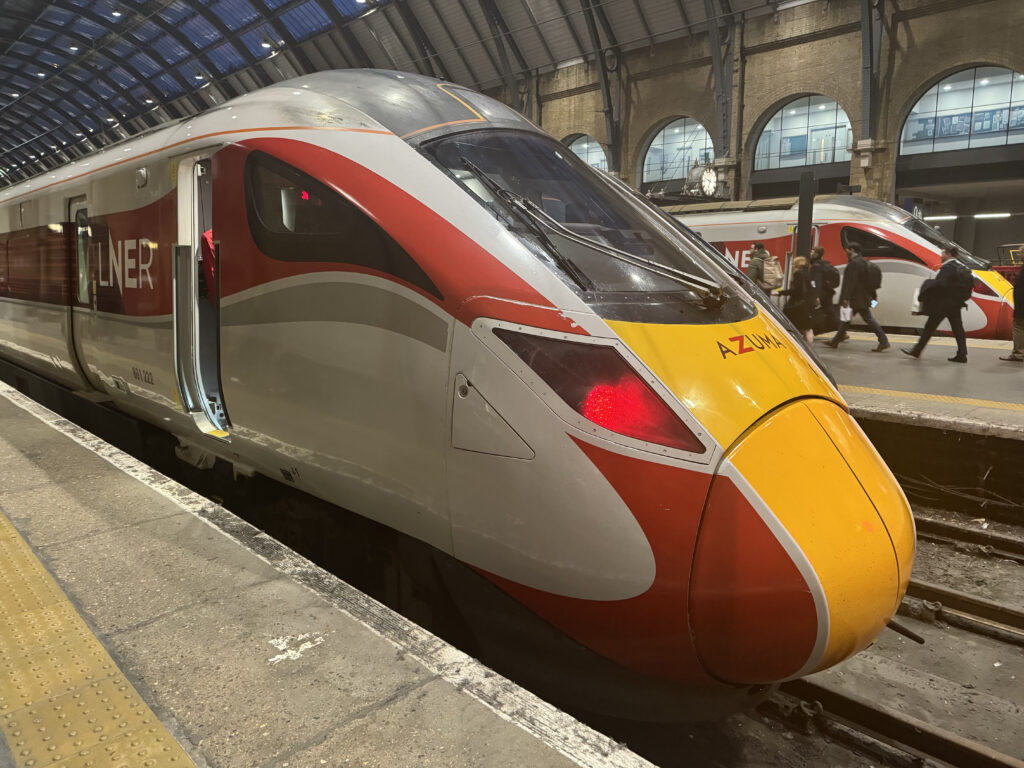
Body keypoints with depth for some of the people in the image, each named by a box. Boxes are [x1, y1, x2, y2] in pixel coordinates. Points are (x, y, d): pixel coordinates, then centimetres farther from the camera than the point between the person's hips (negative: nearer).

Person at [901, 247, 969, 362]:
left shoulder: (947, 267, -16)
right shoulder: (961, 267, 11)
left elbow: (940, 284, -25)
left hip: (942, 304, -8)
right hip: (956, 304, 8)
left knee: (929, 327, 2)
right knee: (958, 329, 7)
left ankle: (916, 350, 11)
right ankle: (962, 355, 7)